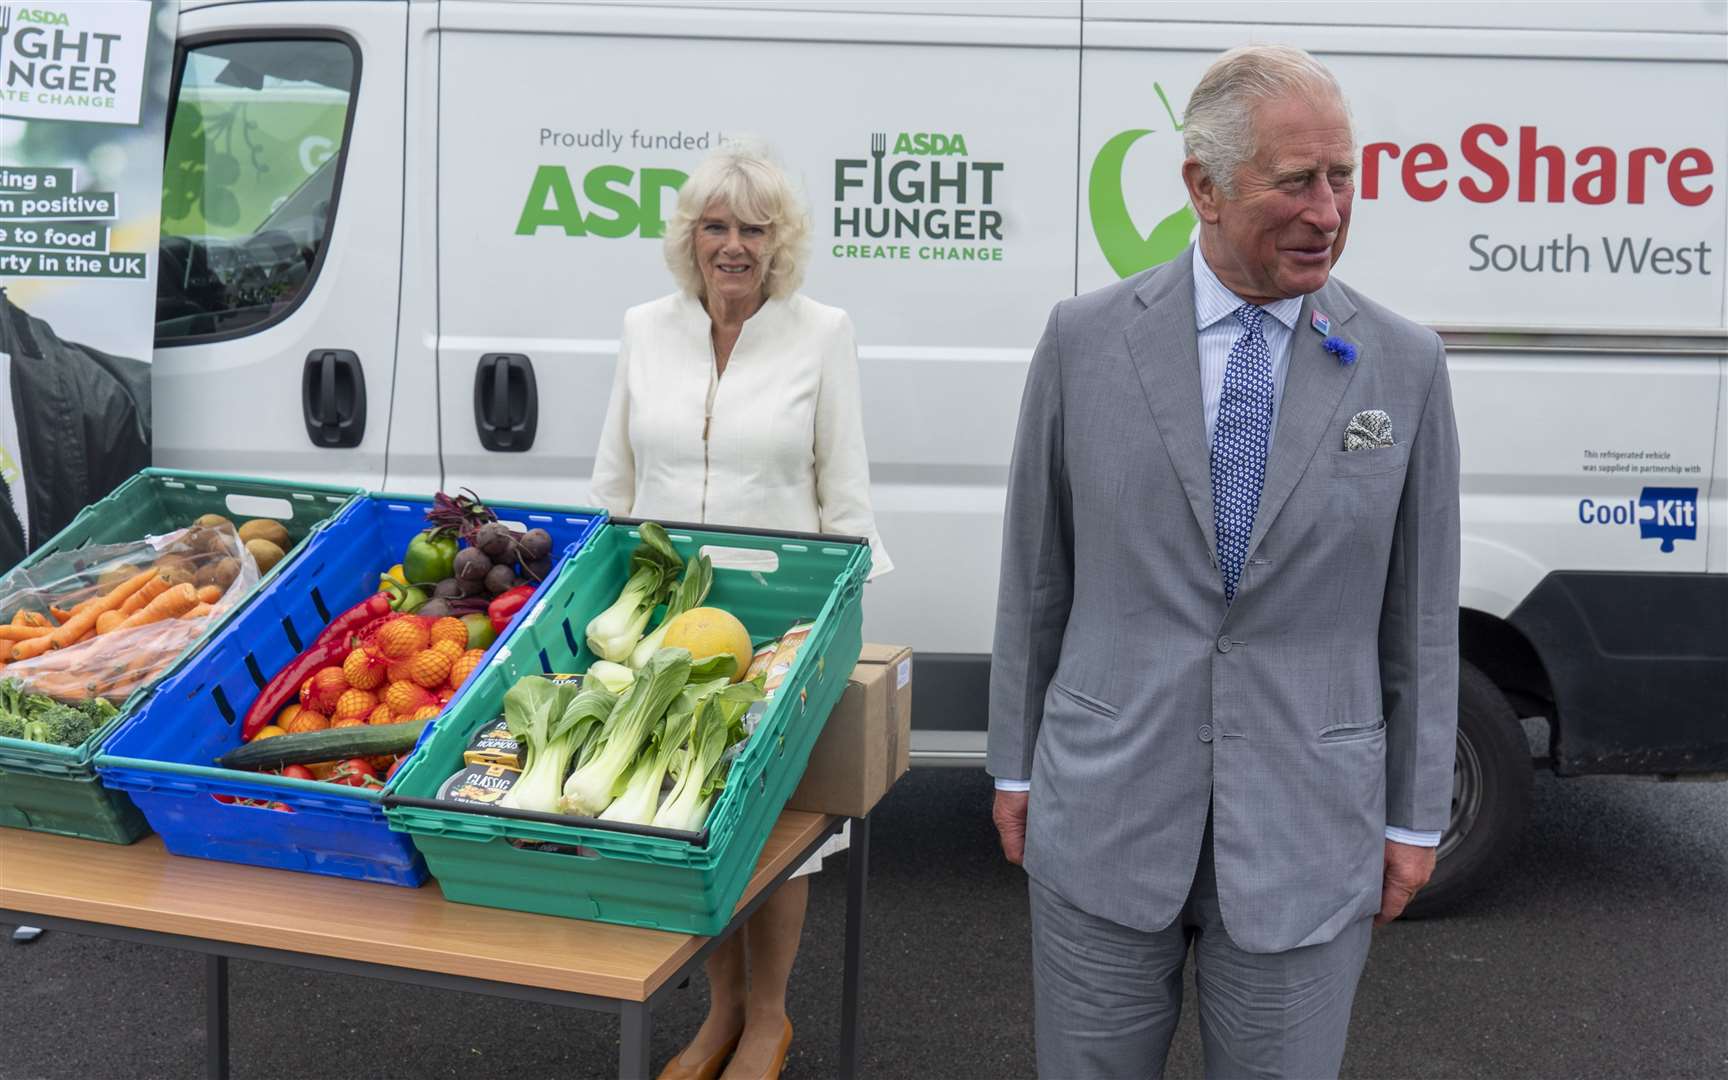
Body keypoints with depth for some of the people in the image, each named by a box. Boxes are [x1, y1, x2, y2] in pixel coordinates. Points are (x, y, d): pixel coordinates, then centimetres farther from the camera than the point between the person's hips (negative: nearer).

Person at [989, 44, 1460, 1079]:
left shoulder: (1405, 364, -2)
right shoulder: (1086, 339, -3)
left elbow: (1421, 610, 3)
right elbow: (1035, 576, 4)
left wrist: (1415, 818, 5)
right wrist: (1016, 765, 7)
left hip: (1307, 837, 0)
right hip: (1103, 817, 0)